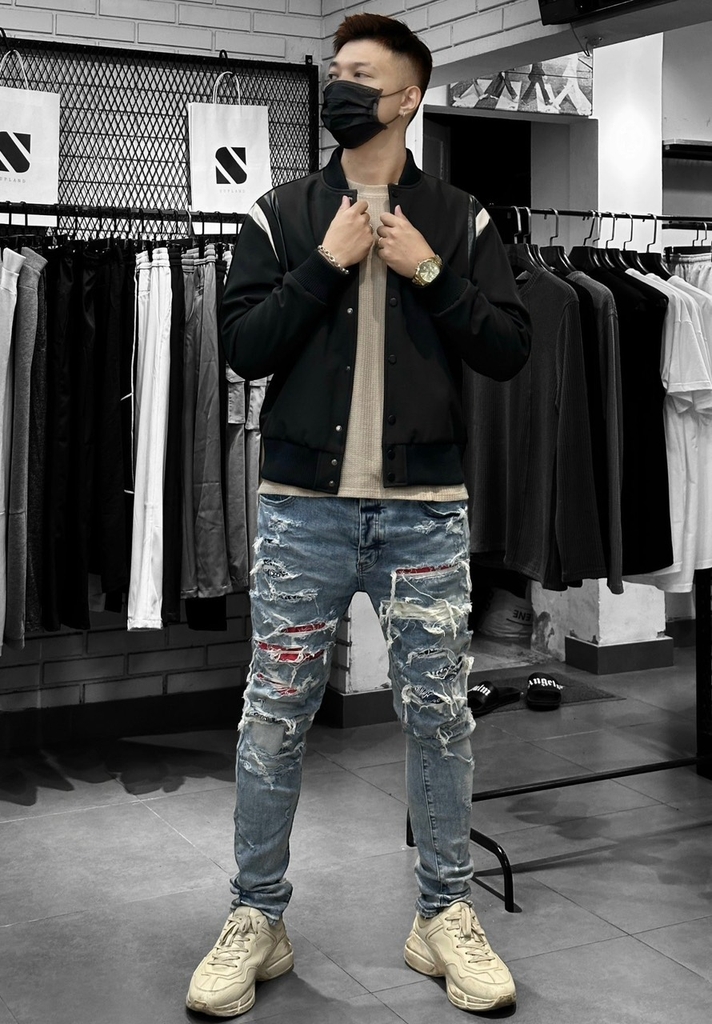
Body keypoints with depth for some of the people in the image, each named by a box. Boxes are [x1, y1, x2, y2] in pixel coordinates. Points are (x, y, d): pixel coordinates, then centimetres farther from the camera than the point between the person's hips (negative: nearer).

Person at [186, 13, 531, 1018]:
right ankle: (255, 921, 18)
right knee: (275, 716, 3)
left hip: (426, 509, 0)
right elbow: (242, 347, -1)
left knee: (439, 713, 5)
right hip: (305, 506, 0)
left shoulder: (459, 221, 8)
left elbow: (510, 351, 2)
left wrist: (430, 273, -8)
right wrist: (325, 265, -9)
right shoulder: (281, 215, 8)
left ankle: (446, 917, 21)